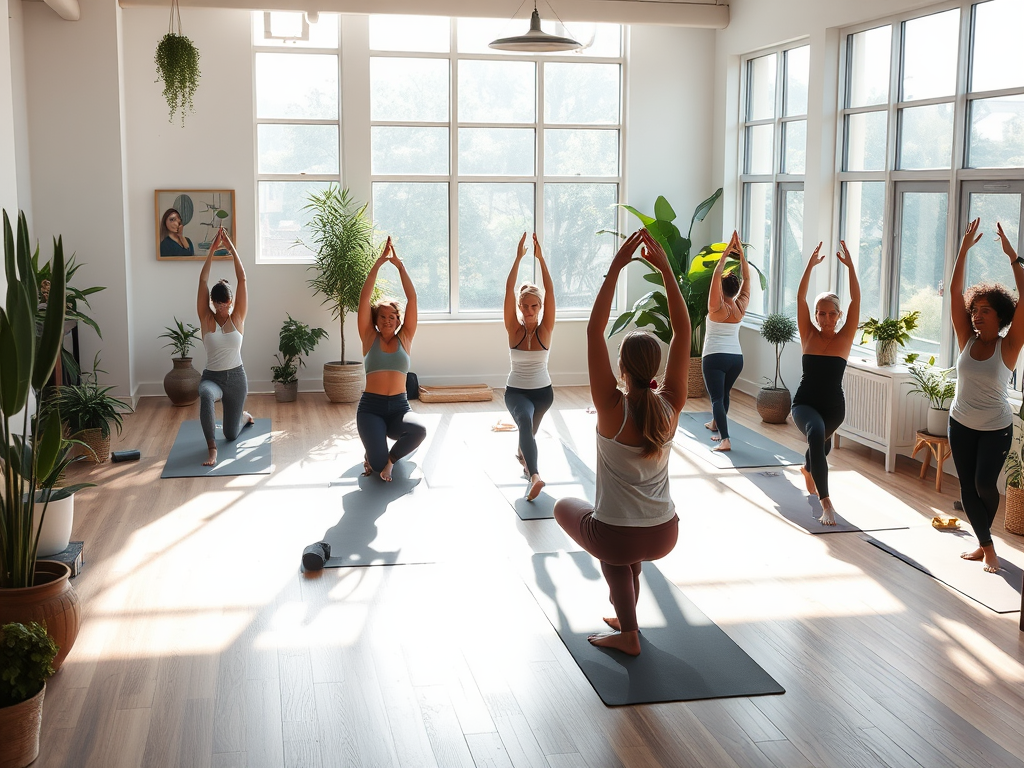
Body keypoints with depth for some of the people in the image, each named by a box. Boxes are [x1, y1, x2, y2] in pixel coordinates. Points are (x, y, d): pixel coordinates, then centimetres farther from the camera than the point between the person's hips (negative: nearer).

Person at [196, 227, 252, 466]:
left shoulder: (238, 318, -5)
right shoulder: (206, 319, -6)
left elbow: (242, 279, -12)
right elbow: (203, 280, -13)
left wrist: (232, 248, -15)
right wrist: (213, 249, -17)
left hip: (236, 377, 1)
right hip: (211, 377, -1)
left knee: (231, 435, 11)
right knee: (206, 395, -40)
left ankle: (244, 416, 50)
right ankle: (212, 448, -29)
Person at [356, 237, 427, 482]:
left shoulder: (404, 338, 7)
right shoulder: (370, 338, 5)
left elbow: (412, 299, 0)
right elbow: (364, 299, -4)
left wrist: (400, 265, -6)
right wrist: (378, 263, -9)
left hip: (399, 406, 2)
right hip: (371, 407, -2)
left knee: (419, 430, -33)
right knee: (378, 465, -22)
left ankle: (390, 458, -1)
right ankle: (374, 456, 18)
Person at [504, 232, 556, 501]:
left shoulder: (545, 329, -10)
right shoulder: (514, 330, -10)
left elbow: (550, 291, -20)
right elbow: (509, 290, -19)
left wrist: (540, 257, -25)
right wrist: (518, 257, -24)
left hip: (543, 391, 2)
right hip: (516, 391, -2)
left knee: (529, 428, 23)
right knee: (525, 421, -32)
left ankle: (521, 453, 59)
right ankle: (534, 476, -46)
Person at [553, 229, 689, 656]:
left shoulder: (613, 408, -18)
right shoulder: (670, 406, -9)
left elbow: (595, 330, -17)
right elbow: (683, 331, -5)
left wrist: (615, 269, -17)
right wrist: (666, 269, -7)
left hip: (616, 537, -4)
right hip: (664, 536, 4)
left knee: (564, 506, 30)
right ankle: (625, 626, 37)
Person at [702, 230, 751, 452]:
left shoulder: (717, 307, -11)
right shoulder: (741, 306, 1)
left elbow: (716, 275, -18)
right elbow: (747, 278, 7)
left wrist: (726, 252, -15)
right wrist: (741, 253, 3)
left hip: (715, 357, -6)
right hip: (737, 357, 6)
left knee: (717, 397, -12)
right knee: (724, 393, 26)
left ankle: (725, 439, -27)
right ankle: (715, 423, 47)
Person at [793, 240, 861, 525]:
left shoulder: (844, 338, -5)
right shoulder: (808, 335, -5)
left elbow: (856, 300, -14)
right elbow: (800, 298, -14)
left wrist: (850, 266, -21)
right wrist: (810, 266, -23)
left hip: (834, 405, 2)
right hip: (805, 403, -2)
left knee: (821, 443, 27)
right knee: (816, 434, -33)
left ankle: (808, 468, 67)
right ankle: (825, 502, -32)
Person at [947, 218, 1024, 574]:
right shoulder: (967, 340, -5)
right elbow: (955, 292, -9)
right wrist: (964, 249, -15)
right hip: (960, 424, 3)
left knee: (985, 485, -9)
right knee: (968, 487, 5)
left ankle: (984, 541, 16)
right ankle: (986, 545, 19)